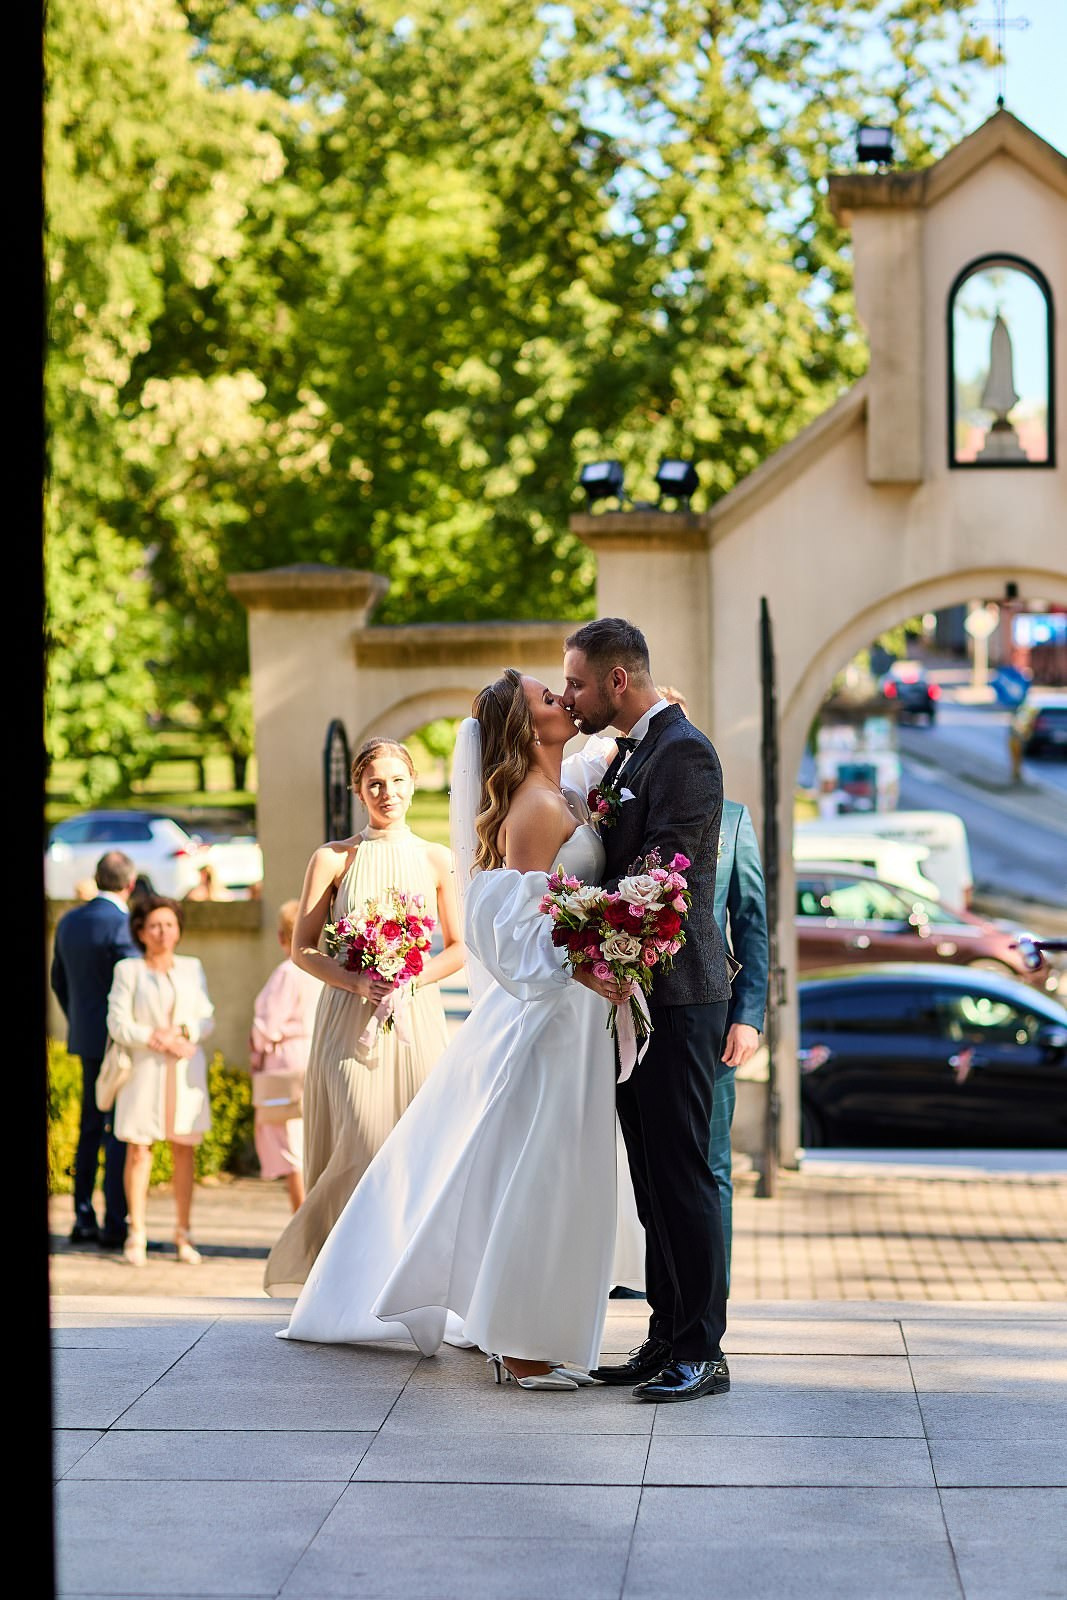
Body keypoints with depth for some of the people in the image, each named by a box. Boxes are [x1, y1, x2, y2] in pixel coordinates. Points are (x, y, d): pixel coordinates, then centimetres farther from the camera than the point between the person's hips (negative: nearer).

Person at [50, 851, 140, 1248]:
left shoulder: (69, 922, 8)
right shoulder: (121, 925, -17)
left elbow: (58, 981, 17)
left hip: (87, 1038, 8)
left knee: (91, 1129, 14)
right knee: (120, 1133, -3)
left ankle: (83, 1219, 16)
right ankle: (114, 1223, -3)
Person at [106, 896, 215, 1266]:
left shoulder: (192, 968, 12)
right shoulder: (128, 970, 2)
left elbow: (206, 1020, 8)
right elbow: (119, 1024, -5)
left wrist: (180, 1034, -11)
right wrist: (159, 1040, -14)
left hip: (186, 1072, 3)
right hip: (144, 1070, -2)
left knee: (184, 1151, 0)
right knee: (139, 1151, -5)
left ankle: (183, 1235, 6)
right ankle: (136, 1235, 1)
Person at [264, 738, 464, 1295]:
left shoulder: (437, 861, 8)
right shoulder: (334, 858, 3)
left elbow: (458, 949, 11)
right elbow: (303, 948, 3)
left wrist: (410, 979, -8)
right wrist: (358, 982, -14)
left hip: (417, 1018, 2)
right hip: (350, 1020, -2)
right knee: (365, 1145, -13)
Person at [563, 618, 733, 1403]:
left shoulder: (684, 752, -13)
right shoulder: (630, 754, 17)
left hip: (676, 994, -10)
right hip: (638, 989, 10)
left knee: (682, 1173, -6)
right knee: (652, 1175, 12)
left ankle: (702, 1352, -1)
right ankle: (667, 1339, 18)